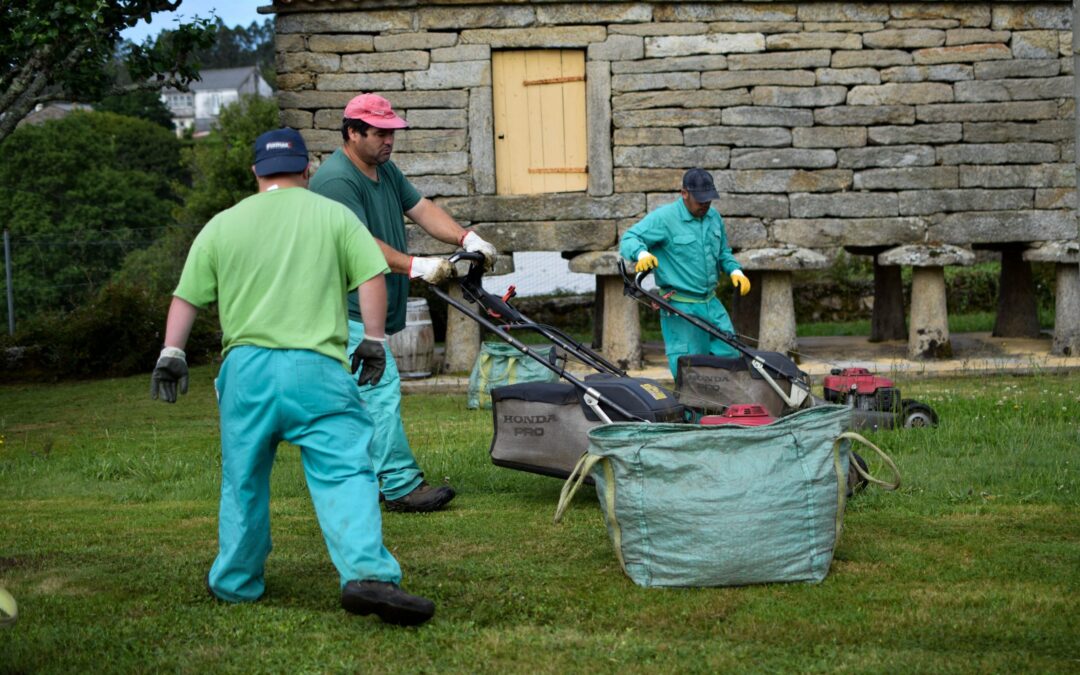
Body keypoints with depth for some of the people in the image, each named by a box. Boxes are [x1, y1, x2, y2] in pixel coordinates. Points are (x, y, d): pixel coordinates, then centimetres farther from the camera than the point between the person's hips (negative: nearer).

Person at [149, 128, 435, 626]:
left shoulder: (223, 225, 12)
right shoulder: (334, 215, 7)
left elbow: (186, 298, 13)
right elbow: (372, 277, 0)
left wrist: (171, 354, 21)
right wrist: (373, 341, 7)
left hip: (246, 366, 3)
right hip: (317, 367, -2)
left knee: (243, 480, 16)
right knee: (345, 473, -7)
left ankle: (236, 582, 28)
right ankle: (367, 573, -24)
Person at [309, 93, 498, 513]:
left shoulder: (385, 170, 14)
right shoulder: (335, 181, -18)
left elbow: (421, 208, 9)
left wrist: (465, 237, -7)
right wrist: (415, 267, -34)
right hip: (349, 309, -10)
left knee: (356, 396, 14)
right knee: (381, 387, -13)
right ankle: (401, 485, -12)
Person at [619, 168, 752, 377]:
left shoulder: (714, 217, 11)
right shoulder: (664, 218, -12)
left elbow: (723, 252, 24)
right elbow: (629, 239, -16)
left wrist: (735, 271, 4)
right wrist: (642, 253, -38)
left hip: (711, 304, 7)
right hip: (681, 308, -7)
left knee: (730, 355, 9)